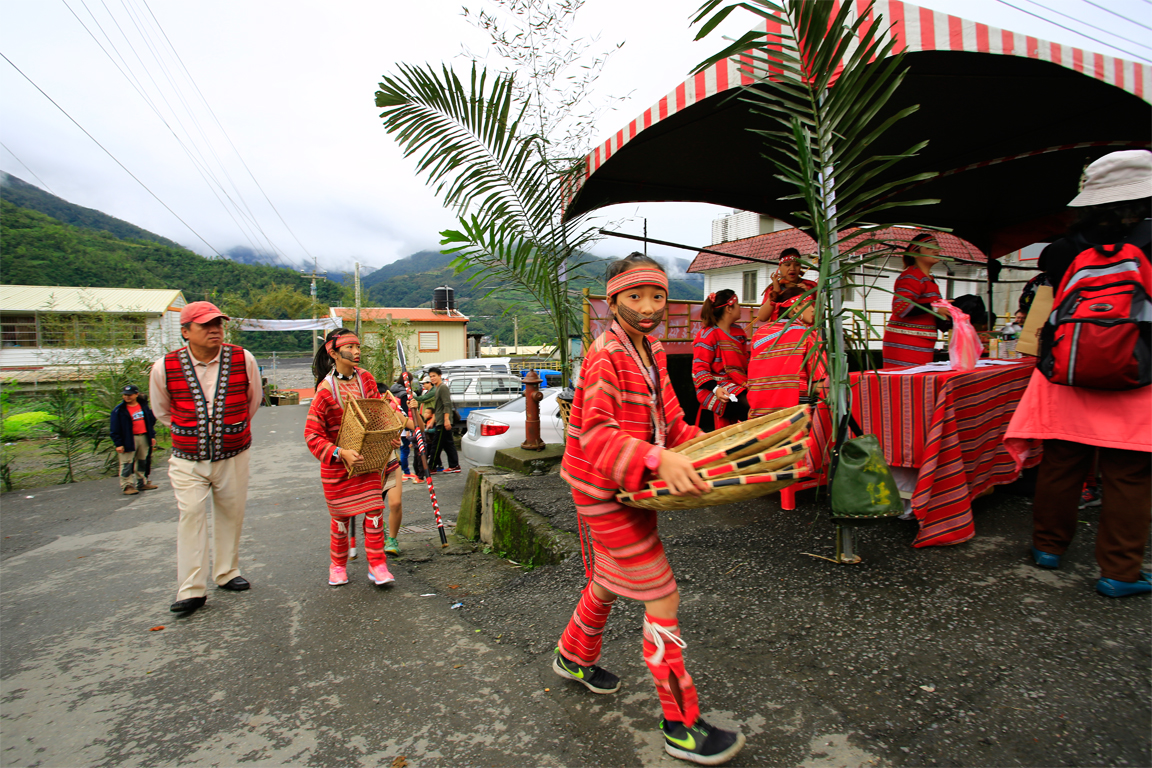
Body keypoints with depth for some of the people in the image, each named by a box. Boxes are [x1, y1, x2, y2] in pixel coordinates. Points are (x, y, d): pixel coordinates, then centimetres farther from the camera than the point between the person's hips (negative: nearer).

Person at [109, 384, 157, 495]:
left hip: (144, 437, 5)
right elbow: (114, 429, -6)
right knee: (127, 463, -4)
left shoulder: (144, 407, 9)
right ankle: (126, 485, 1)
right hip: (128, 440, -5)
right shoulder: (119, 410, -6)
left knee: (142, 461, 13)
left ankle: (141, 483, 24)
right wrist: (118, 444, -12)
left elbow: (151, 421, 16)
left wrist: (152, 436, 10)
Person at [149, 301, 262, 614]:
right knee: (191, 515, -7)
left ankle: (227, 573, 27)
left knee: (231, 514, 10)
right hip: (187, 459, -1)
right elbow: (162, 410, 12)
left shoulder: (243, 359, -8)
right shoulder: (165, 368, -8)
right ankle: (191, 589, 1)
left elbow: (253, 399, 11)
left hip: (233, 456, 1)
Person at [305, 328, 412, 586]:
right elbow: (312, 434, -14)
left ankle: (377, 565, 12)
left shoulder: (366, 379, 0)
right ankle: (338, 565, 31)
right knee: (341, 516, 10)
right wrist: (340, 453, -25)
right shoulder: (326, 389, -14)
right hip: (337, 463, -3)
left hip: (369, 458, 4)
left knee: (374, 510, 1)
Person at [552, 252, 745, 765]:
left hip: (631, 486, 9)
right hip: (603, 490, -9)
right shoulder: (606, 355, -19)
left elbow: (670, 423, 15)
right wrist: (658, 460, -43)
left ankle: (573, 657, 51)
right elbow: (598, 434, -30)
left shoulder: (651, 354, 10)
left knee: (609, 583, 25)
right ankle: (681, 727, 12)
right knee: (662, 596, -4)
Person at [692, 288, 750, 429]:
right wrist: (716, 389, -27)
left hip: (739, 385, 8)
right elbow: (700, 369, -12)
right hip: (715, 386, -8)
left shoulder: (738, 331, 18)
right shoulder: (707, 335, -8)